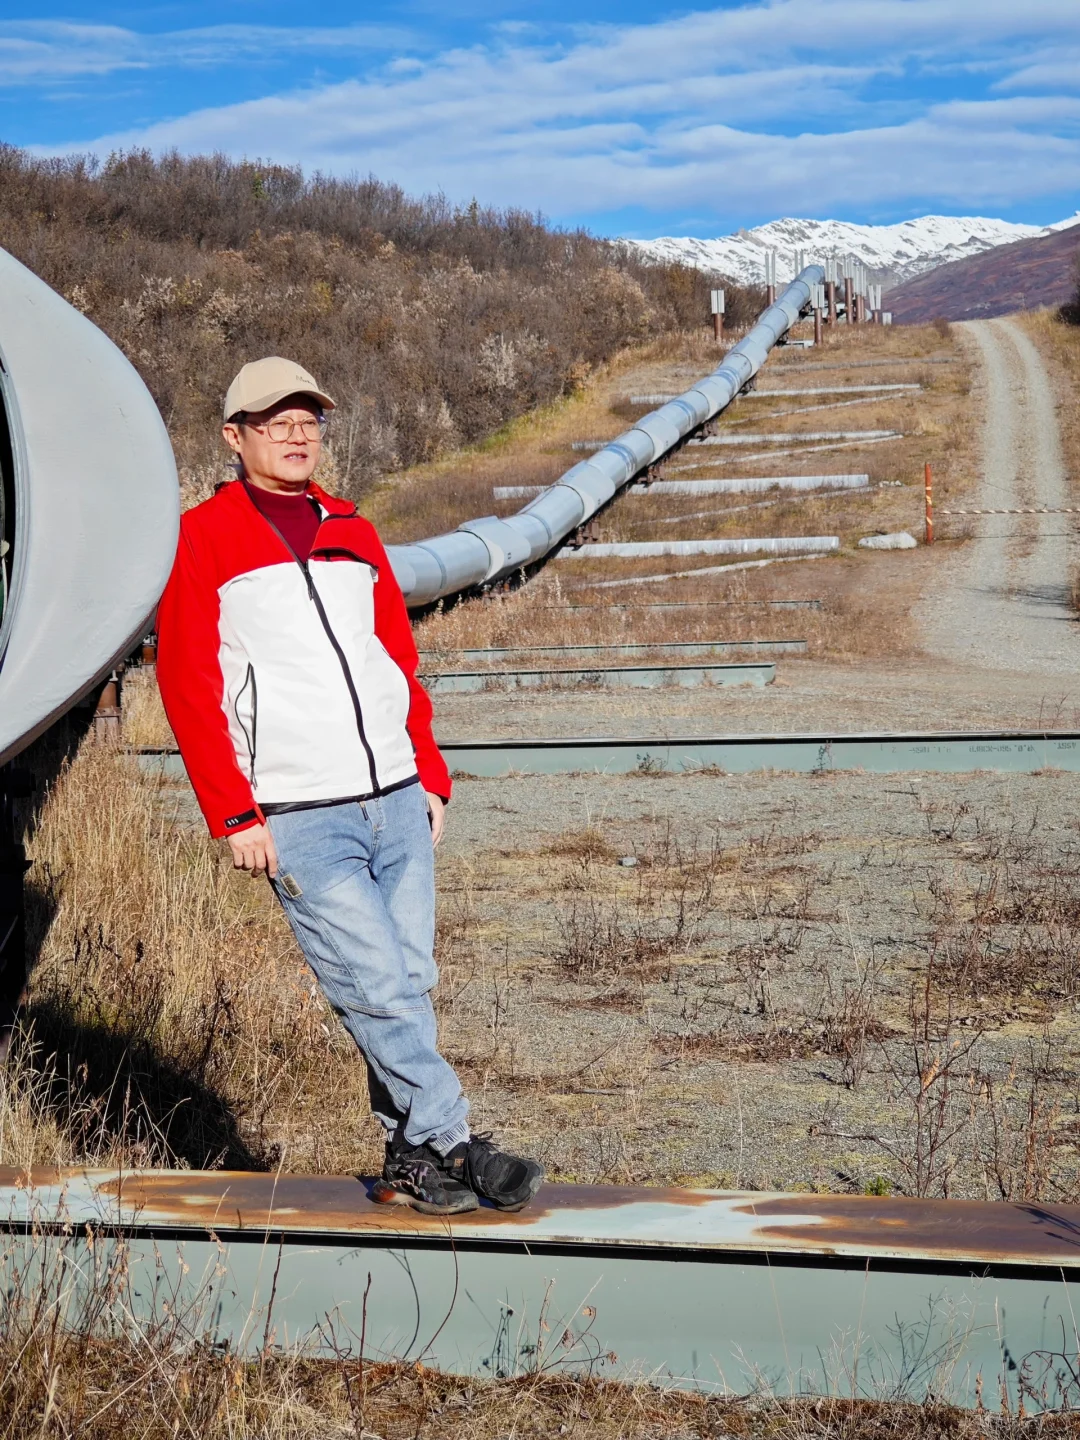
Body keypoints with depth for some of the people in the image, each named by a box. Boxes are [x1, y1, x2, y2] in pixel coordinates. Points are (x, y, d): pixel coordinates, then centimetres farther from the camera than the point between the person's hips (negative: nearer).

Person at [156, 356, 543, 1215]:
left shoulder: (354, 535, 17)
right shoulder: (203, 539, 0)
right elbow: (187, 686, -4)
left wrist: (430, 774, 14)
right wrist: (234, 814, -9)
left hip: (398, 804, 5)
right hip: (297, 820, -5)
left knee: (409, 984, 6)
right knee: (379, 987, -8)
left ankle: (410, 1162, 17)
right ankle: (452, 1142, 4)